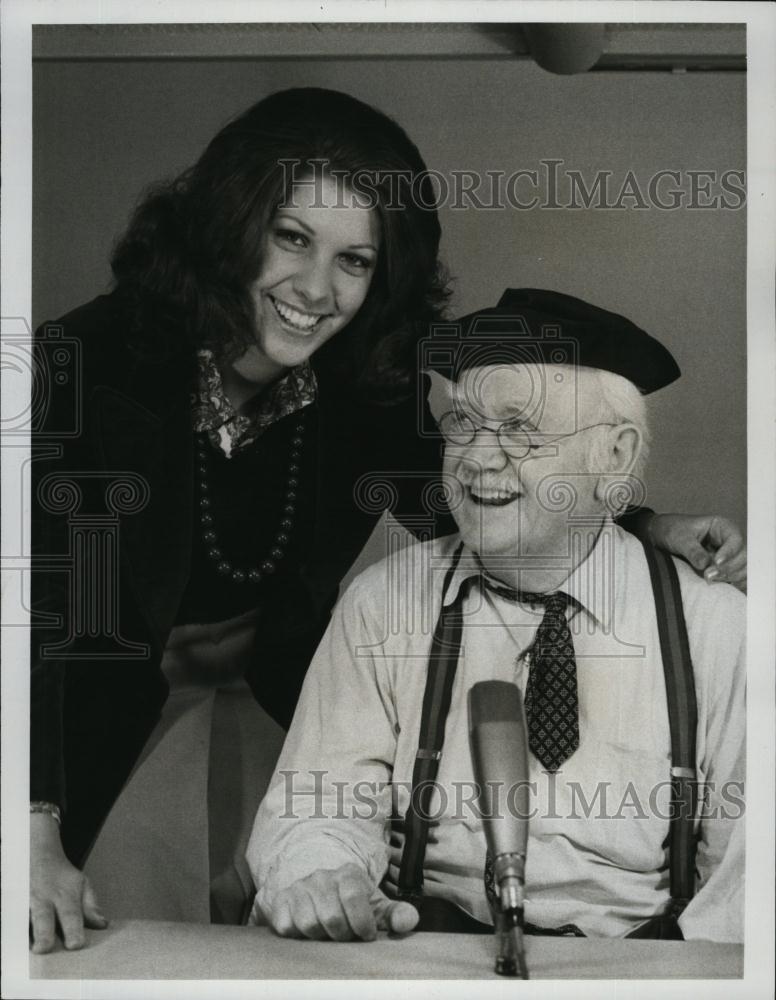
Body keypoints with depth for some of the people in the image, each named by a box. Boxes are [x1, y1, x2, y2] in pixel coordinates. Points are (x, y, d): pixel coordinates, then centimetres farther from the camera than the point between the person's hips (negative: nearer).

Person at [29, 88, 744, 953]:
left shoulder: (373, 390, -12)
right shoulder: (89, 364, -23)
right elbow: (40, 605, -27)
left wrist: (647, 530, -17)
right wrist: (33, 841, -36)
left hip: (276, 715, 3)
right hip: (106, 729, -3)